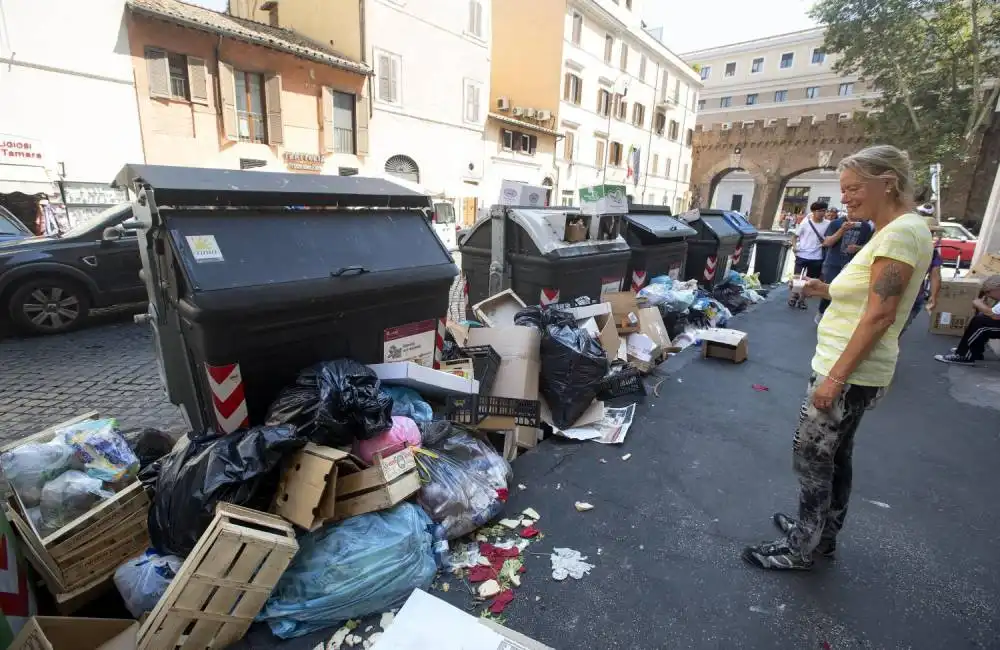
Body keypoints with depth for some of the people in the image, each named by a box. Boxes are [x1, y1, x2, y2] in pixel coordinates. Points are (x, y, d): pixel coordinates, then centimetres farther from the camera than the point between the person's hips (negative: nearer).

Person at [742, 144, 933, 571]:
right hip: (850, 370, 10)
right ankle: (822, 535, 36)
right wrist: (829, 292, 5)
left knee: (811, 455, 1)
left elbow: (881, 315, -23)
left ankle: (801, 549, 18)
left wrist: (835, 377, -23)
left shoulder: (900, 232, -18)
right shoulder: (892, 232, 13)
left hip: (850, 374, -10)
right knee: (834, 454, 20)